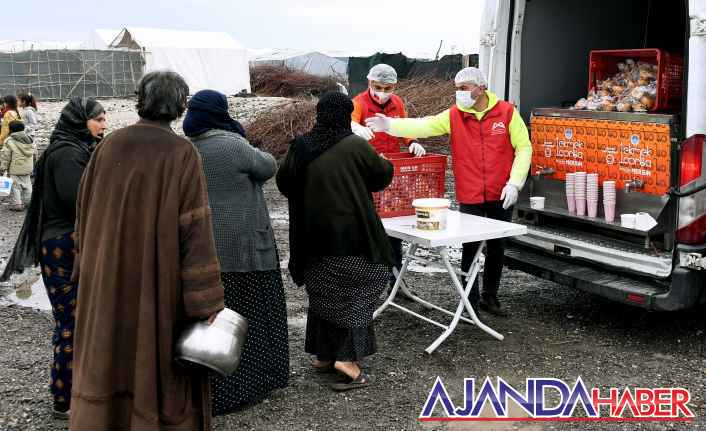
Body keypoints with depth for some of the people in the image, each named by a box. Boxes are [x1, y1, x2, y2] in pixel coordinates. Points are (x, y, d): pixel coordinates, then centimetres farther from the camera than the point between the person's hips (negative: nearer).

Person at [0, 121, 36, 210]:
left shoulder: (9, 141, -13)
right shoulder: (29, 139, 6)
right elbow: (34, 153, 15)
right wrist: (32, 164, 27)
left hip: (15, 169, -6)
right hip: (27, 168, 6)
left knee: (15, 186, 0)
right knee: (27, 185, 18)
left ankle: (17, 204, -1)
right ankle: (27, 201, 25)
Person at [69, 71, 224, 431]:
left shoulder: (109, 146, 0)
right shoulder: (183, 154, -13)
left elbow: (85, 211, 7)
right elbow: (195, 227, -18)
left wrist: (89, 269, 20)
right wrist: (207, 302, -15)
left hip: (109, 280, 4)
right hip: (161, 279, -3)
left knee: (106, 359, 15)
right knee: (163, 359, 12)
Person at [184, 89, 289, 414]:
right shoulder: (233, 145, -15)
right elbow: (268, 167, -2)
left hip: (204, 247, 6)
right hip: (241, 244, -6)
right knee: (247, 313, 7)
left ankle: (212, 387, 22)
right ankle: (246, 383, 16)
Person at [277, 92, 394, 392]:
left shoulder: (301, 147, -2)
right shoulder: (355, 146, -12)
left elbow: (284, 183, 10)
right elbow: (383, 175, 0)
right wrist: (384, 164, 22)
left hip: (313, 235, 4)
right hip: (351, 234, -4)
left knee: (323, 293, 17)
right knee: (354, 291, 7)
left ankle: (322, 354, 25)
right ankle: (346, 358, -1)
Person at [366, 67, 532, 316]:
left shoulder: (507, 112, -4)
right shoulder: (453, 116, -2)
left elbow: (523, 148, -2)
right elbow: (424, 126, -16)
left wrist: (514, 183, -10)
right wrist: (390, 125, -31)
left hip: (501, 196, 0)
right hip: (470, 197, 0)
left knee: (497, 248, 12)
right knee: (470, 248, 3)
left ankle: (490, 296, 30)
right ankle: (470, 301, 17)